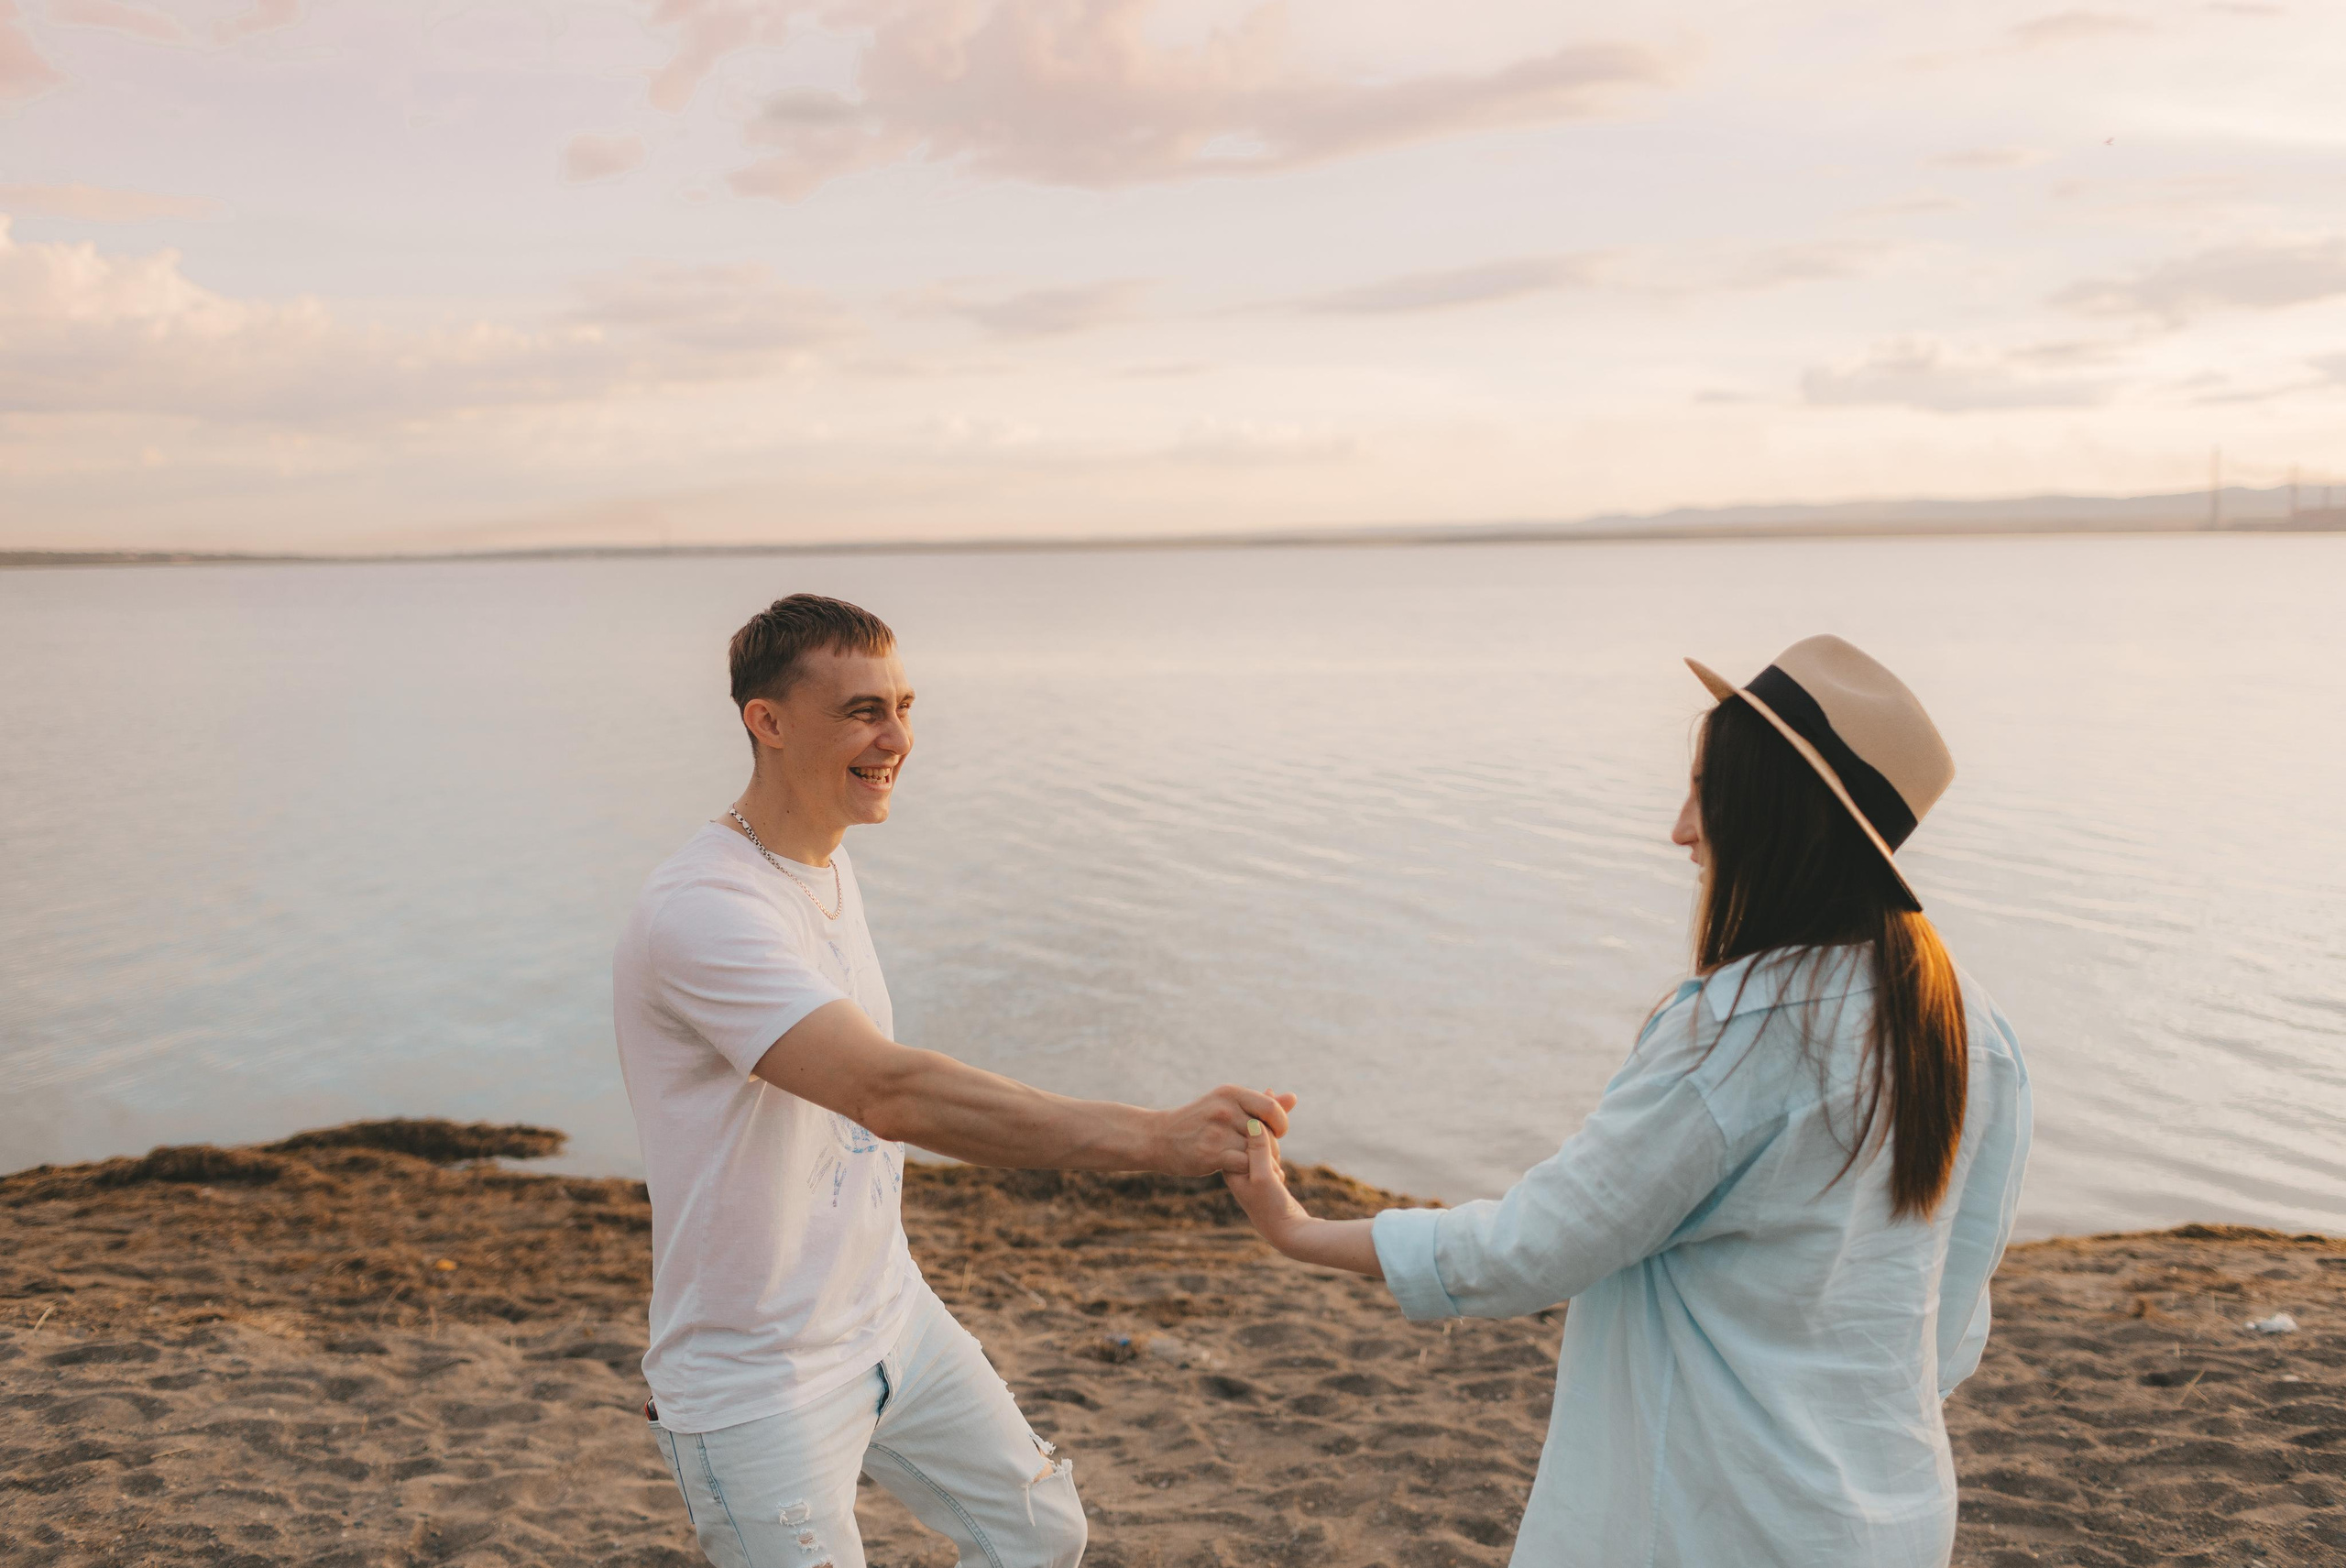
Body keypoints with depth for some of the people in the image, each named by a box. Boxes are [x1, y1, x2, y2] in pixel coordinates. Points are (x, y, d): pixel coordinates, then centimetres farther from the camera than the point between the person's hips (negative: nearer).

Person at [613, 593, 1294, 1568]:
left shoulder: (829, 865, 4)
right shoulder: (703, 912, -27)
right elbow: (893, 1094, -39)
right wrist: (1154, 1138, -46)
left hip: (892, 1317, 9)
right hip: (757, 1387, -8)